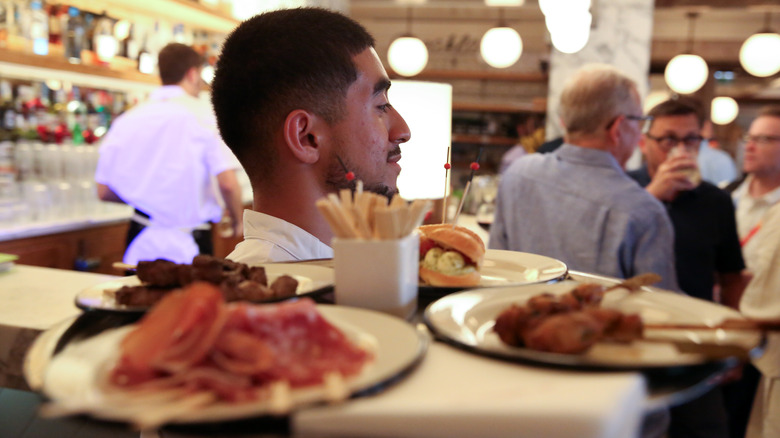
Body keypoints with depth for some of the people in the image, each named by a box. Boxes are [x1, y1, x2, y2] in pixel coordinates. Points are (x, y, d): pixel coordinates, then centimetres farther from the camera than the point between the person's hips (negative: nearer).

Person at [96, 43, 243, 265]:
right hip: (190, 246, -4)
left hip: (140, 242, 4)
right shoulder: (204, 115, -8)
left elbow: (104, 191, 7)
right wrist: (237, 220, 3)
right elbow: (228, 184, -15)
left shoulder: (126, 119, 4)